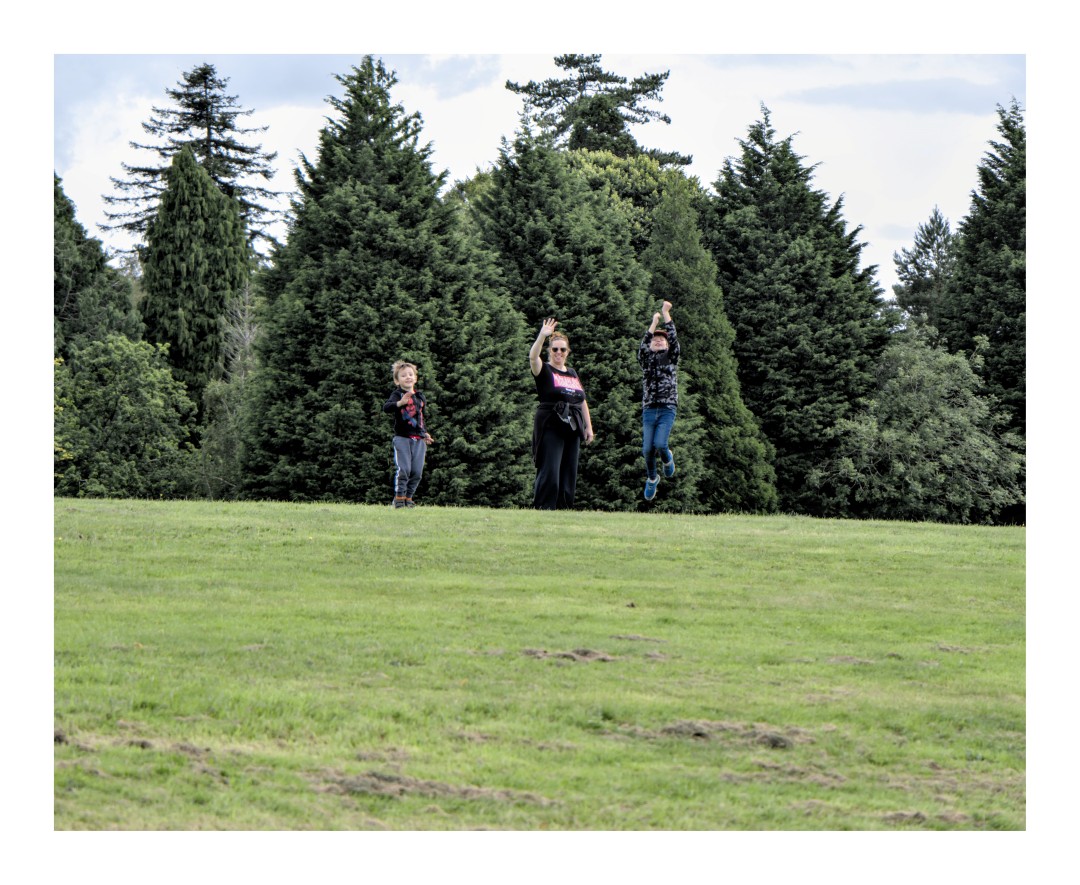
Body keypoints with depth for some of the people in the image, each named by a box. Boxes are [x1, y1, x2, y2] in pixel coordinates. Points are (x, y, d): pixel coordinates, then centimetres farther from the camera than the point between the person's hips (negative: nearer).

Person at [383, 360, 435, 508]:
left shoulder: (420, 397, 15)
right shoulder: (397, 394, -4)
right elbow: (386, 407, -24)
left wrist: (425, 433, 18)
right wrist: (400, 403, -42)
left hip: (419, 439, 5)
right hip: (402, 438, -5)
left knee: (417, 471, 1)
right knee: (403, 469, -12)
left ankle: (408, 497, 14)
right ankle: (399, 497, 0)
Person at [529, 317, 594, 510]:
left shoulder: (573, 374, 19)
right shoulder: (544, 371, 0)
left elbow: (583, 402, 23)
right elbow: (533, 357, -21)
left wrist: (589, 427, 18)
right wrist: (542, 336, -35)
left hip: (572, 429, 6)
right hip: (550, 427, -6)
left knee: (569, 473, 5)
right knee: (549, 472, -12)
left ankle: (563, 508, 9)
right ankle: (543, 508, -11)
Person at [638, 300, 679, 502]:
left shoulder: (671, 358, 10)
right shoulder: (646, 360, 13)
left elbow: (674, 340, -5)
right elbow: (642, 347, -6)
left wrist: (666, 315, -9)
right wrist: (653, 324, -11)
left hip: (667, 409, -2)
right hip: (649, 409, 2)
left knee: (660, 444, -20)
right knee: (647, 449, -5)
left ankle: (667, 458, 15)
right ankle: (652, 479, 20)